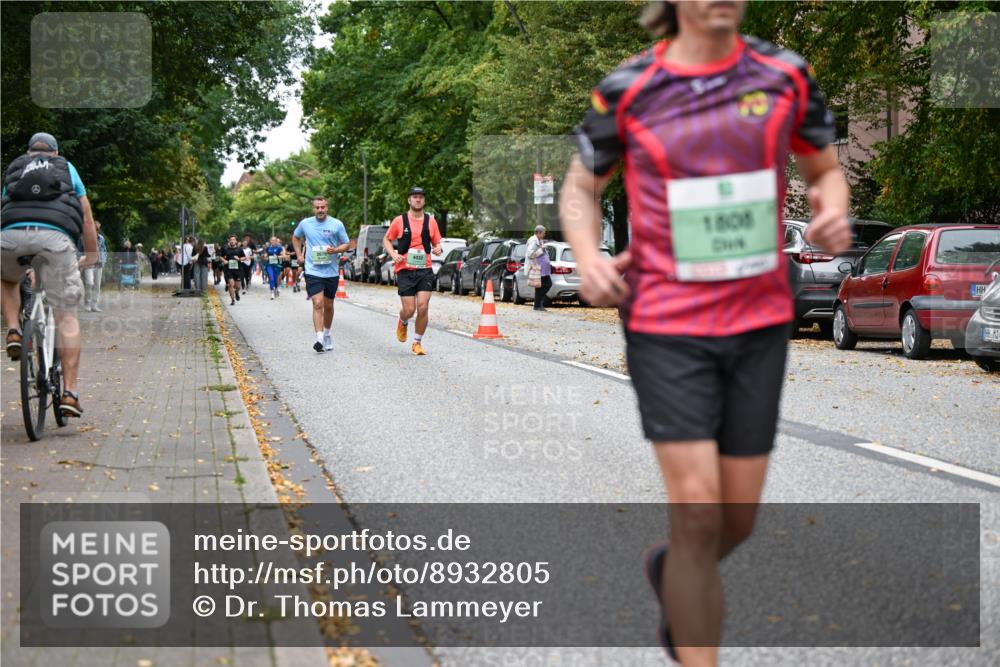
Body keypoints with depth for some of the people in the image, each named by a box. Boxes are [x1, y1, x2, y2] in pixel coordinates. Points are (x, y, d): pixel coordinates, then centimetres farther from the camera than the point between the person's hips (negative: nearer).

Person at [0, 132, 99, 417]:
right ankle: (69, 393, -3)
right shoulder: (67, 168, 30)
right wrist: (91, 257, 41)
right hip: (56, 235, -1)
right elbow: (87, 219, 28)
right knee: (66, 316, 5)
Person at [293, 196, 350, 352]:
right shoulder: (305, 224, 3)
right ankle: (319, 338, -21)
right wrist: (299, 254, 11)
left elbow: (346, 244, 4)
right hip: (313, 271, -1)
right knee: (318, 304, -16)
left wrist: (335, 250, -16)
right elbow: (296, 237, 22)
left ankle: (327, 334, 35)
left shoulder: (337, 224, -2)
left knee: (328, 306, 14)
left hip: (331, 272, 1)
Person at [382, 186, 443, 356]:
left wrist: (438, 249, -8)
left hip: (425, 270, 1)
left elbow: (437, 243, 16)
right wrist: (394, 254, -7)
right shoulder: (399, 221, 1)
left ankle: (417, 343, 8)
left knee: (423, 307, -8)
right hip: (405, 270, -1)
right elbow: (386, 240, 11)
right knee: (409, 310, -4)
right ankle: (403, 323, 34)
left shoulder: (431, 221, 6)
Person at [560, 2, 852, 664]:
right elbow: (582, 187, 10)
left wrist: (834, 211, -8)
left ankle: (671, 572, 44)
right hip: (667, 325, -3)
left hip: (761, 321, 3)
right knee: (698, 510, -9)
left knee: (738, 518, 10)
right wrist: (589, 259, -9)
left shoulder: (785, 76, 2)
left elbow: (826, 167, 15)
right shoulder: (627, 89, -3)